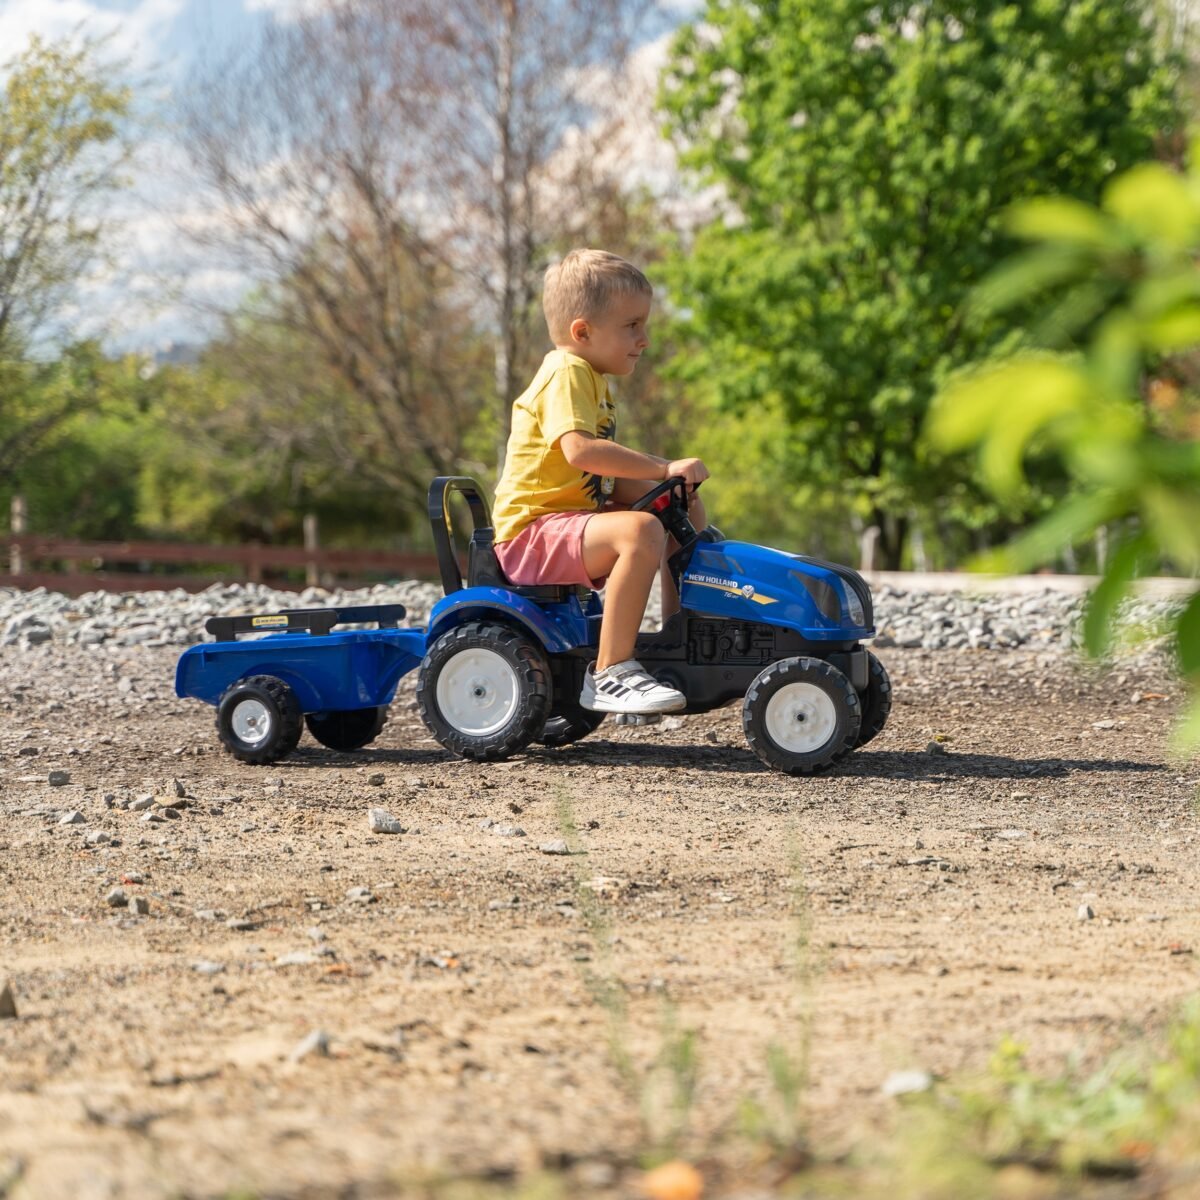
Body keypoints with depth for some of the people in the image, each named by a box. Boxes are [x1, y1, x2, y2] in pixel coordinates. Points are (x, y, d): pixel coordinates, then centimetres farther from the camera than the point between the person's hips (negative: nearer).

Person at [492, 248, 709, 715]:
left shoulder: (593, 380, 18)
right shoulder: (566, 374, -14)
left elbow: (609, 479, 19)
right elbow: (580, 450, -32)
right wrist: (664, 468, -29)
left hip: (581, 513, 11)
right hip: (532, 533, -11)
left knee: (687, 512, 15)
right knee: (640, 531, -34)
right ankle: (609, 673, -31)